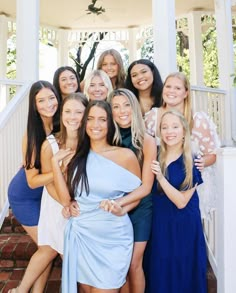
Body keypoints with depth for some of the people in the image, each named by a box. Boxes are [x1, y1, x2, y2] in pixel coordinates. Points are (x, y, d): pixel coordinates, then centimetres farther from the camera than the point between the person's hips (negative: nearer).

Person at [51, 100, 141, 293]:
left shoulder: (125, 156, -9)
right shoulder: (77, 155, 1)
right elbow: (67, 198, -4)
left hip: (112, 237, -3)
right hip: (80, 234, 4)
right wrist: (55, 164, -8)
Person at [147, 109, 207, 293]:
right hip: (159, 224, 3)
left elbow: (181, 202, -17)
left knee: (183, 272, 11)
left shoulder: (192, 162, -10)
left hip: (184, 226, -3)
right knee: (160, 272, 14)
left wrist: (161, 177, -26)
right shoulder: (155, 156, -1)